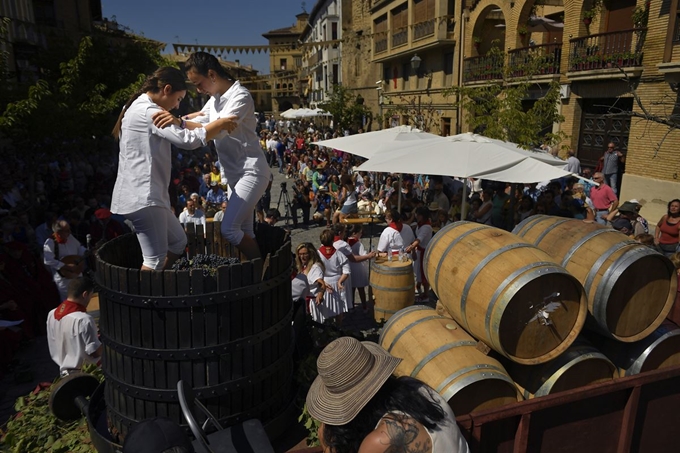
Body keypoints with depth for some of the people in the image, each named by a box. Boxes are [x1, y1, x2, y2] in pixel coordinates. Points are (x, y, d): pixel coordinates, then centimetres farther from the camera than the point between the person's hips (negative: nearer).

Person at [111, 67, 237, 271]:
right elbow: (188, 139, -22)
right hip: (142, 197, -11)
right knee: (155, 259, -9)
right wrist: (220, 123, -12)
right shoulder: (148, 112, -14)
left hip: (145, 194, 11)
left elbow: (174, 131, 23)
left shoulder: (140, 108, 18)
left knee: (178, 243, 18)